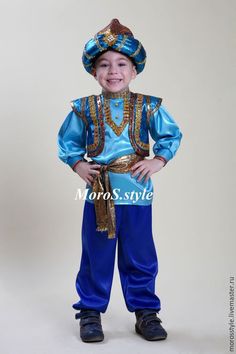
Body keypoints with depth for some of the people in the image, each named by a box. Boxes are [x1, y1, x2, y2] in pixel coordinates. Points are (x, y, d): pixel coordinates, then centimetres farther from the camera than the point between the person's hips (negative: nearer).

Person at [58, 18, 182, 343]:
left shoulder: (149, 107, 0)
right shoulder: (84, 109, 1)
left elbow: (172, 136, 7)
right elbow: (67, 141, 11)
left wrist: (158, 161, -7)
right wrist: (77, 165, -5)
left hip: (137, 193, 0)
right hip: (98, 194, 0)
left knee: (140, 258, 10)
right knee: (95, 258, 10)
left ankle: (145, 311, 26)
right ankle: (91, 311, 25)